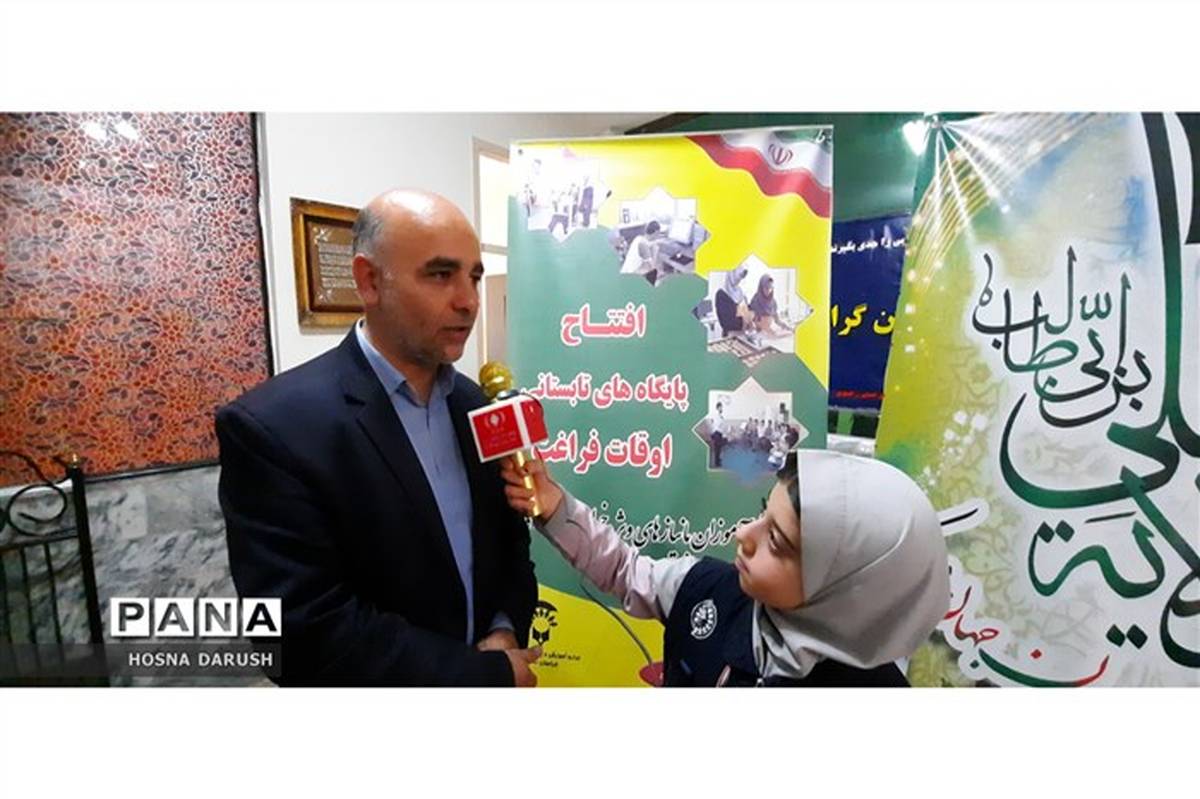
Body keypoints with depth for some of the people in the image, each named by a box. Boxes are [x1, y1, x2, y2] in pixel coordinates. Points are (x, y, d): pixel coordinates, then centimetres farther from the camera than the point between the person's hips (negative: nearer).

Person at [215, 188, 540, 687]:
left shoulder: (473, 403, -5)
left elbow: (508, 538, 3)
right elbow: (309, 635, -25)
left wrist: (506, 632, -14)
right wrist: (491, 674, -19)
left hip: (489, 660, 5)